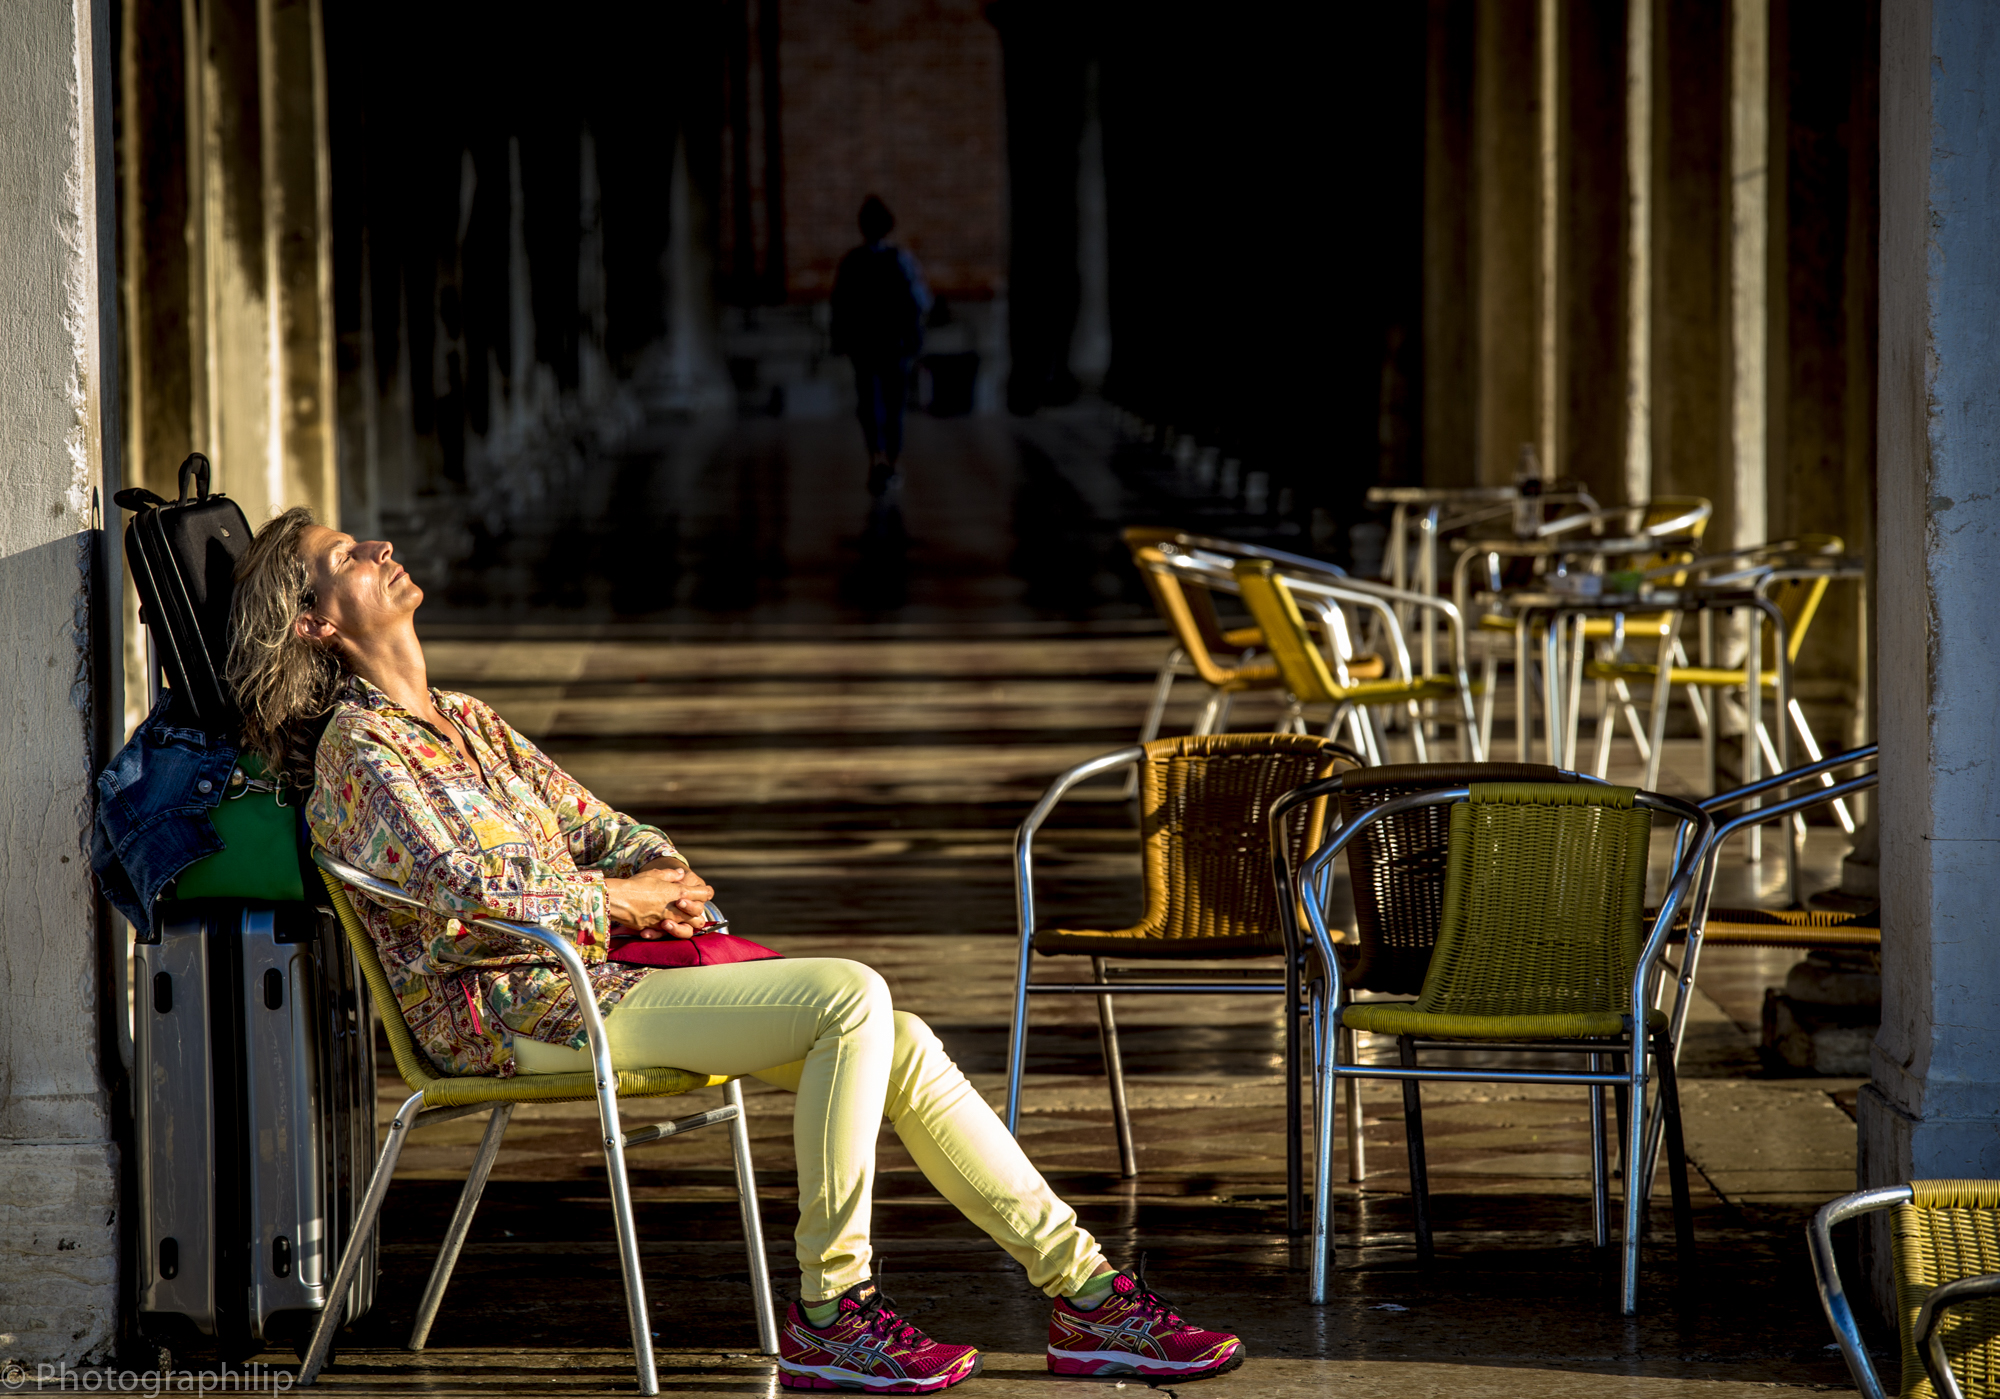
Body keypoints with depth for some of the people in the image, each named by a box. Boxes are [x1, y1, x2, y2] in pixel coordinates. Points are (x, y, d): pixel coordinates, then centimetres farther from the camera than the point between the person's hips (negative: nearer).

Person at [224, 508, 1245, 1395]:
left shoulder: (462, 723, 22)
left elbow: (591, 826, 24)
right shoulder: (357, 748, -6)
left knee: (898, 1045, -5)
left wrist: (660, 874, 1)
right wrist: (614, 901, -9)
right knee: (851, 997, -23)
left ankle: (1084, 1292, -3)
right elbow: (461, 890, -20)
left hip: (583, 967, 9)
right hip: (510, 1010, -9)